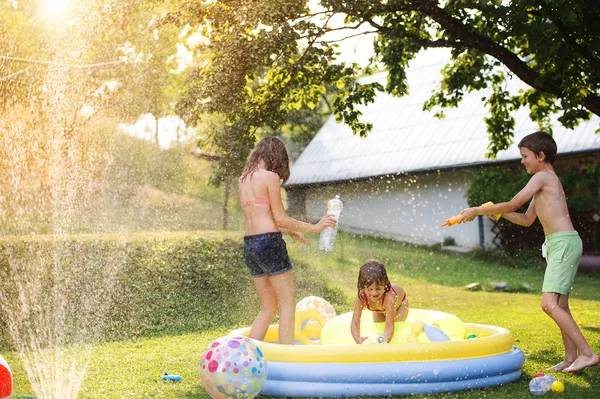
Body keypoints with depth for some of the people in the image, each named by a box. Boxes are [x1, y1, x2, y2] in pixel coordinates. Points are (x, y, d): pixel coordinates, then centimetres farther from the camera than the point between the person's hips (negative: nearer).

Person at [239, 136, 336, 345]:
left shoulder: (243, 179, 15)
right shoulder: (270, 177, -7)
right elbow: (280, 218, -8)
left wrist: (289, 231, 25)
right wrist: (314, 227, -1)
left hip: (249, 244, 8)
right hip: (269, 242, -8)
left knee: (268, 308, 15)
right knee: (287, 306, 0)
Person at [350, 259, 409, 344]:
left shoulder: (389, 297, -50)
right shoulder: (361, 297, -40)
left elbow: (389, 326, -49)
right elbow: (355, 323, -40)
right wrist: (358, 339, -60)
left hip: (399, 304, -3)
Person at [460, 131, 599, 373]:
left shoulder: (543, 176, -8)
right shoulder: (547, 180, 22)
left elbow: (513, 204, -10)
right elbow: (527, 219, 26)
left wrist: (477, 211, -1)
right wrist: (497, 213, 14)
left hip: (563, 242, -11)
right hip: (559, 245, 11)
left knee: (549, 304, -17)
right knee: (560, 304, 11)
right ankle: (571, 357, 14)